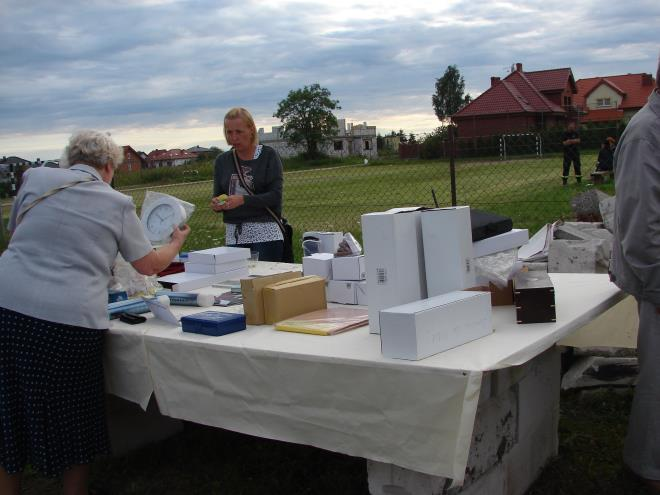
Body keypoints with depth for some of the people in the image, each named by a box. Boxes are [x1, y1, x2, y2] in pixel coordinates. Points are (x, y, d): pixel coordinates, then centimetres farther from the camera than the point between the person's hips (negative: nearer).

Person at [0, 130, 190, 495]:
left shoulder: (36, 178, 11)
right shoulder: (118, 204, 6)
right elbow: (150, 265, 13)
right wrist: (177, 242, 32)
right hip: (71, 317, -2)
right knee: (70, 420, 15)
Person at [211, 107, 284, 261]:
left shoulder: (269, 155, 0)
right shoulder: (222, 160, 12)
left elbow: (275, 196, -8)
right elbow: (217, 195, 14)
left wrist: (243, 200, -20)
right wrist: (216, 204, -10)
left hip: (265, 233, -3)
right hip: (233, 235, 4)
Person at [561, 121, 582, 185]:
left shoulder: (575, 133, 4)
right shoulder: (564, 134, -4)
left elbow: (578, 140, -8)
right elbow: (564, 143, -14)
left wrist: (569, 141, -18)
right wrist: (574, 141, -16)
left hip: (575, 152, 3)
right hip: (567, 153, -3)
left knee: (577, 166, 8)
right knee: (566, 166, -5)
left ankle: (579, 180, 18)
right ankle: (564, 180, -1)